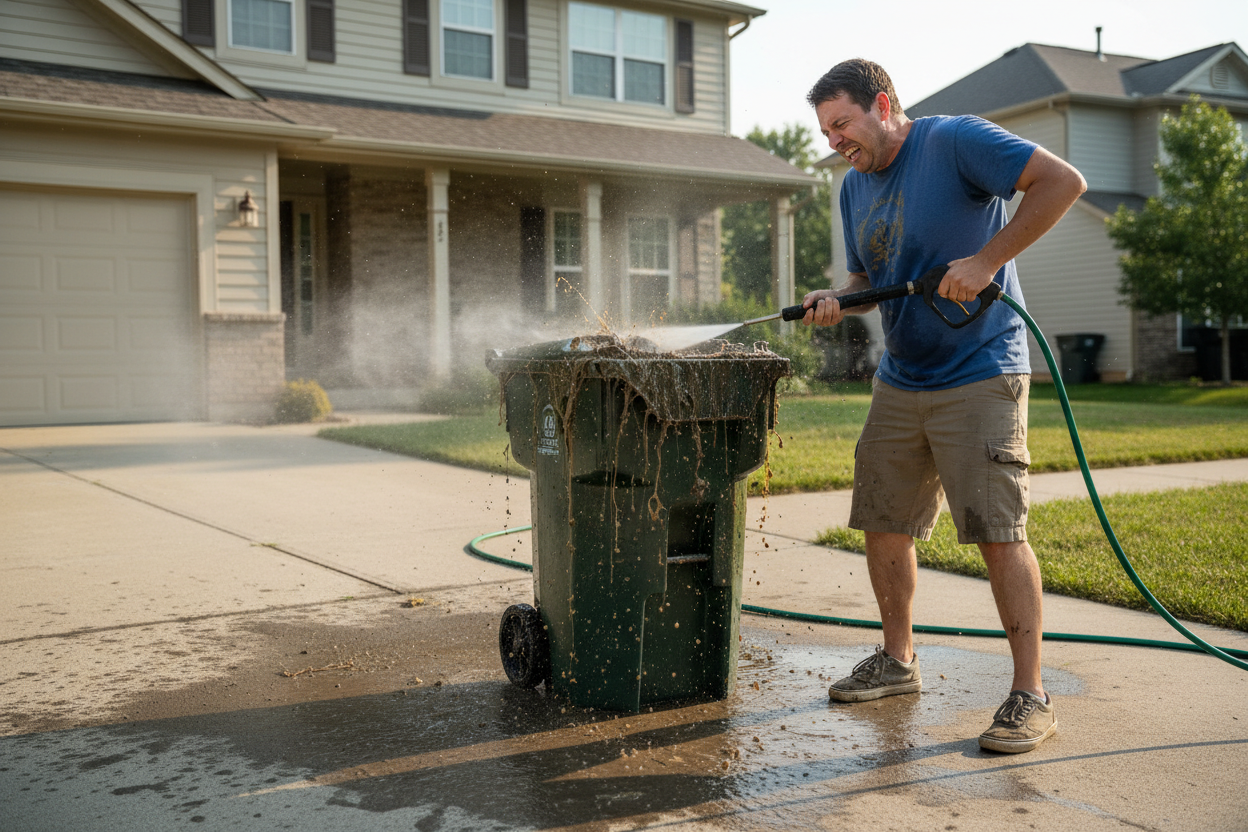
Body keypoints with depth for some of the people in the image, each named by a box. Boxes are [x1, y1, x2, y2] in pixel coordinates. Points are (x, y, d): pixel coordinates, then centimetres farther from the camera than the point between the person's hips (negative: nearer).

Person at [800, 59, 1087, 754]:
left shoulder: (956, 141, -11)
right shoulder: (855, 187, 12)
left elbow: (1064, 181, -18)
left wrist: (985, 261, -23)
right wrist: (836, 299, -1)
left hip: (980, 377, -8)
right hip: (900, 383, 8)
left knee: (999, 530, -10)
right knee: (883, 524, 10)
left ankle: (1031, 696, -1)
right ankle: (899, 661, 27)